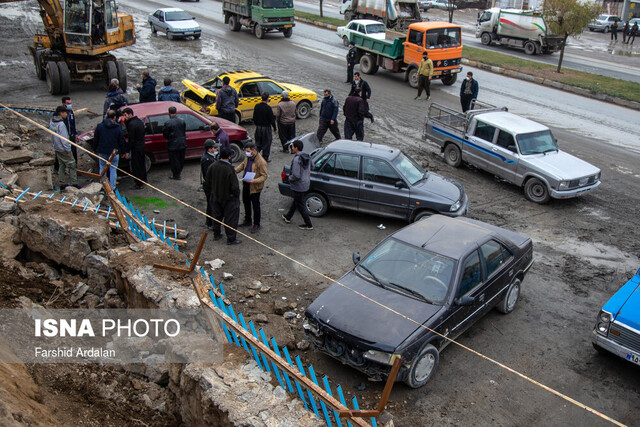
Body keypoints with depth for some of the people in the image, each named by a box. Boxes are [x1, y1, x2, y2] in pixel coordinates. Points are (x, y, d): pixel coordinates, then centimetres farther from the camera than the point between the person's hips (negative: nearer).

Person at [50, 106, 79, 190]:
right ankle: (74, 184, 6)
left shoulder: (51, 121, 4)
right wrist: (68, 150, -15)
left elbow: (52, 135, 13)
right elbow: (64, 138, -22)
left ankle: (61, 184, 21)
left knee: (61, 166, 16)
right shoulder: (61, 124, -24)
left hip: (57, 148, 9)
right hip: (63, 149, -9)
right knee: (71, 165, 2)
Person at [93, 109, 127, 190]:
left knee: (102, 169, 15)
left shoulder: (99, 126, -4)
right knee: (113, 169, 7)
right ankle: (112, 187, 11)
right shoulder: (118, 128, -8)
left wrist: (95, 149, 16)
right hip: (114, 153, -2)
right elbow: (122, 142, -3)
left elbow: (95, 140, 3)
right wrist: (123, 152, 9)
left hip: (102, 152, 2)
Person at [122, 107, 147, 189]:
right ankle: (144, 179, 38)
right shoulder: (140, 121, 7)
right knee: (142, 164, 23)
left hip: (136, 148, -9)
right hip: (142, 146, 9)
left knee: (135, 167, 0)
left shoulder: (132, 124, -22)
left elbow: (131, 139, -21)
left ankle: (138, 184, 6)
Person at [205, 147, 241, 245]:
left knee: (217, 216, 22)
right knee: (230, 218, 6)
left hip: (215, 197, 6)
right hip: (228, 198, -6)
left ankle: (216, 234, 37)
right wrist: (237, 195, -5)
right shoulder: (230, 169, -25)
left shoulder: (213, 166, -6)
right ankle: (231, 239, 13)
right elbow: (235, 186, -22)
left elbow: (207, 182, 5)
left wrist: (210, 192, 19)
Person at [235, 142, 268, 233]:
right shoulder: (247, 157, 0)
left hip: (255, 188, -8)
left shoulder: (261, 162, -24)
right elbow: (243, 165, 18)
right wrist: (235, 170, 1)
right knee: (246, 203, 22)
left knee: (255, 206, 6)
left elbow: (264, 176, -21)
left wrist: (254, 181, -35)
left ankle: (256, 225, 21)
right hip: (246, 185, 8)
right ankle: (247, 221, 41)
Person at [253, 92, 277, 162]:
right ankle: (265, 158, 10)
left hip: (258, 127, 5)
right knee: (266, 143, 6)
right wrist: (275, 128, -2)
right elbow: (271, 120, -13)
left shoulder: (257, 106, -1)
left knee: (258, 143, 17)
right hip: (266, 127, -5)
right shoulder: (268, 108, -18)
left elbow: (254, 118, 7)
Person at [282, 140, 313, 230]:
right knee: (296, 201, 25)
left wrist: (290, 178, -10)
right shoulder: (307, 157, 1)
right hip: (305, 184, 9)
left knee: (300, 205, 5)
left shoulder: (297, 159, -27)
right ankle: (288, 217, 44)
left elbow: (296, 175, -29)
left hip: (298, 186, -9)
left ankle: (308, 224, 13)